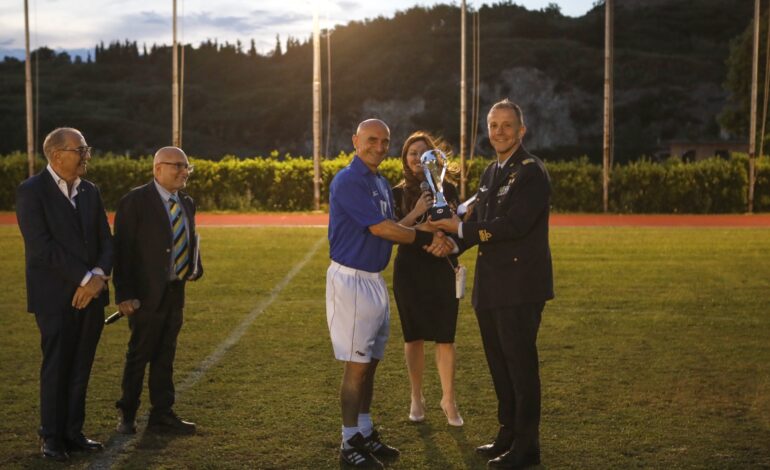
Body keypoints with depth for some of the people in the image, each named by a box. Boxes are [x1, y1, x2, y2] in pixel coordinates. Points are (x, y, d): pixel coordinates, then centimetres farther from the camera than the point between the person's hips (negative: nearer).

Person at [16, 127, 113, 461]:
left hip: (90, 294, 6)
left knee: (80, 369, 9)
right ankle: (51, 437, 14)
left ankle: (73, 432, 20)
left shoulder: (90, 191, 12)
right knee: (56, 368, 1)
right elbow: (42, 246, -16)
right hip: (56, 296, -5)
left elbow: (105, 241, 10)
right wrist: (84, 277, -17)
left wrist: (99, 275, -9)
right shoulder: (31, 192, -7)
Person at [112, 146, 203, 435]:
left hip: (175, 292, 7)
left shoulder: (186, 203, 12)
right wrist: (124, 294, -17)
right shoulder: (135, 201, -10)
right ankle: (127, 415, 18)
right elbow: (123, 249, -13)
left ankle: (162, 415, 21)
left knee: (165, 357, 13)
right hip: (146, 294, -6)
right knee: (139, 355, 4)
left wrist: (194, 268, 1)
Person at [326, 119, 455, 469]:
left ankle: (365, 433, 25)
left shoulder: (382, 184, 15)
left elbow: (389, 228, 9)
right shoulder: (348, 180, -14)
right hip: (351, 280, -8)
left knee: (370, 362, 14)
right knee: (357, 364, -4)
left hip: (374, 280, 9)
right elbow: (380, 228, -17)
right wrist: (427, 238, -12)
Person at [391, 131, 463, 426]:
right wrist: (415, 213, -21)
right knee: (414, 337, 8)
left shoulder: (448, 190, 3)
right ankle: (417, 399, 22)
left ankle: (449, 400, 10)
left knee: (445, 338, -2)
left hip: (442, 271, 0)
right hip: (409, 271, 0)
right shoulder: (398, 193, 1)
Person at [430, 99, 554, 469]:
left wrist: (461, 229, -15)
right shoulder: (491, 172, 15)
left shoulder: (532, 172, -12)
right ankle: (508, 435, 29)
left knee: (520, 365, -1)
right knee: (500, 365, 16)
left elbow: (514, 225, -22)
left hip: (520, 284, -9)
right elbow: (480, 221, 17)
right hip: (491, 286, 9)